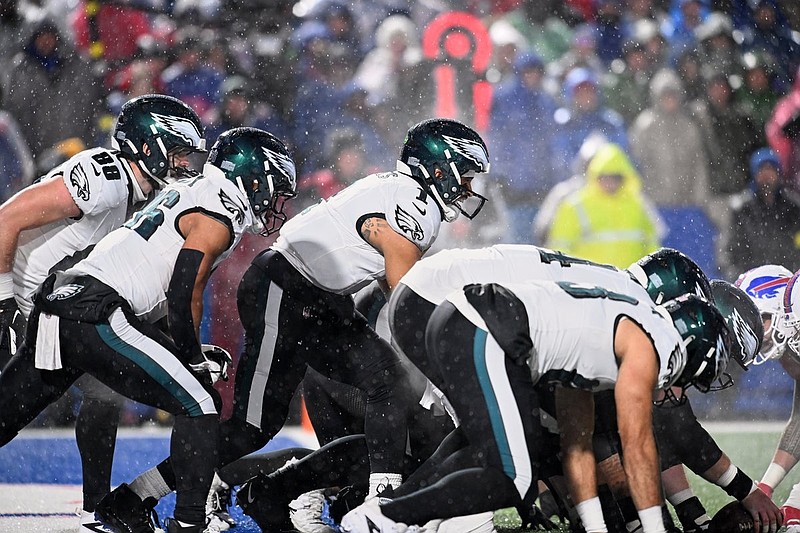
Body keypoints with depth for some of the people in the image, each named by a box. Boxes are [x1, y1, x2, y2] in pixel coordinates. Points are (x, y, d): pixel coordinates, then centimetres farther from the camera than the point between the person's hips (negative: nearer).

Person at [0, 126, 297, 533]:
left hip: (59, 301, 10)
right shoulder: (218, 219, -6)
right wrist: (194, 358, 3)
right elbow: (184, 294, -11)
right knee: (199, 407, -7)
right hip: (97, 315, -10)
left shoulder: (187, 193, 23)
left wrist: (189, 350, 23)